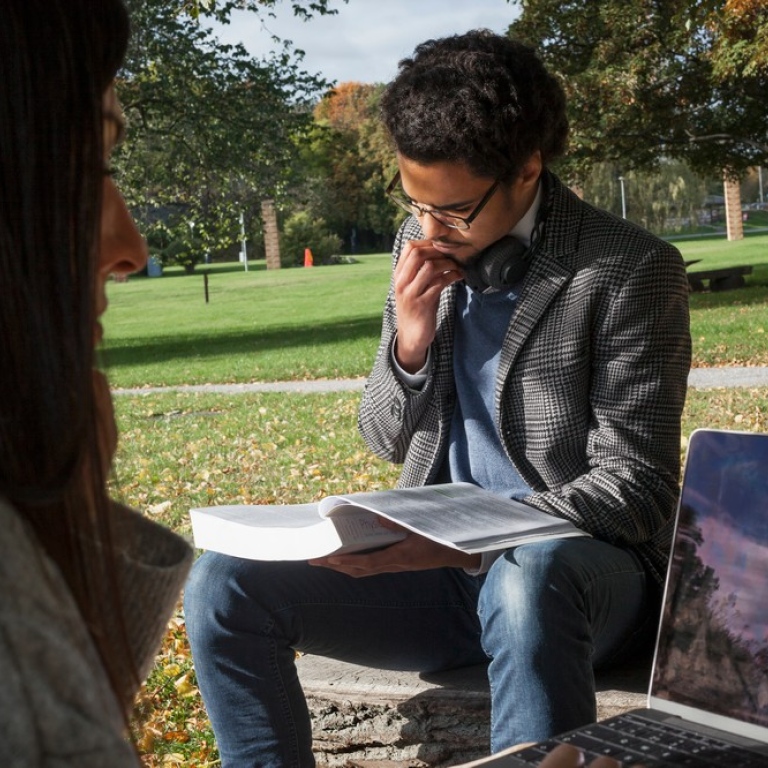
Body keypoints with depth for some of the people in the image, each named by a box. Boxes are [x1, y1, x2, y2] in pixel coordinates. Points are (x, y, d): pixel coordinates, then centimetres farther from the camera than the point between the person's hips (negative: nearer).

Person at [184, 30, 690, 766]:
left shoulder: (631, 270, -12)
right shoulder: (424, 245, 4)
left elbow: (635, 489, -12)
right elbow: (386, 442, 11)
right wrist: (410, 341, -11)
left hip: (575, 568, -5)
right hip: (438, 557, 5)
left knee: (528, 580, -40)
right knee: (223, 584, -13)